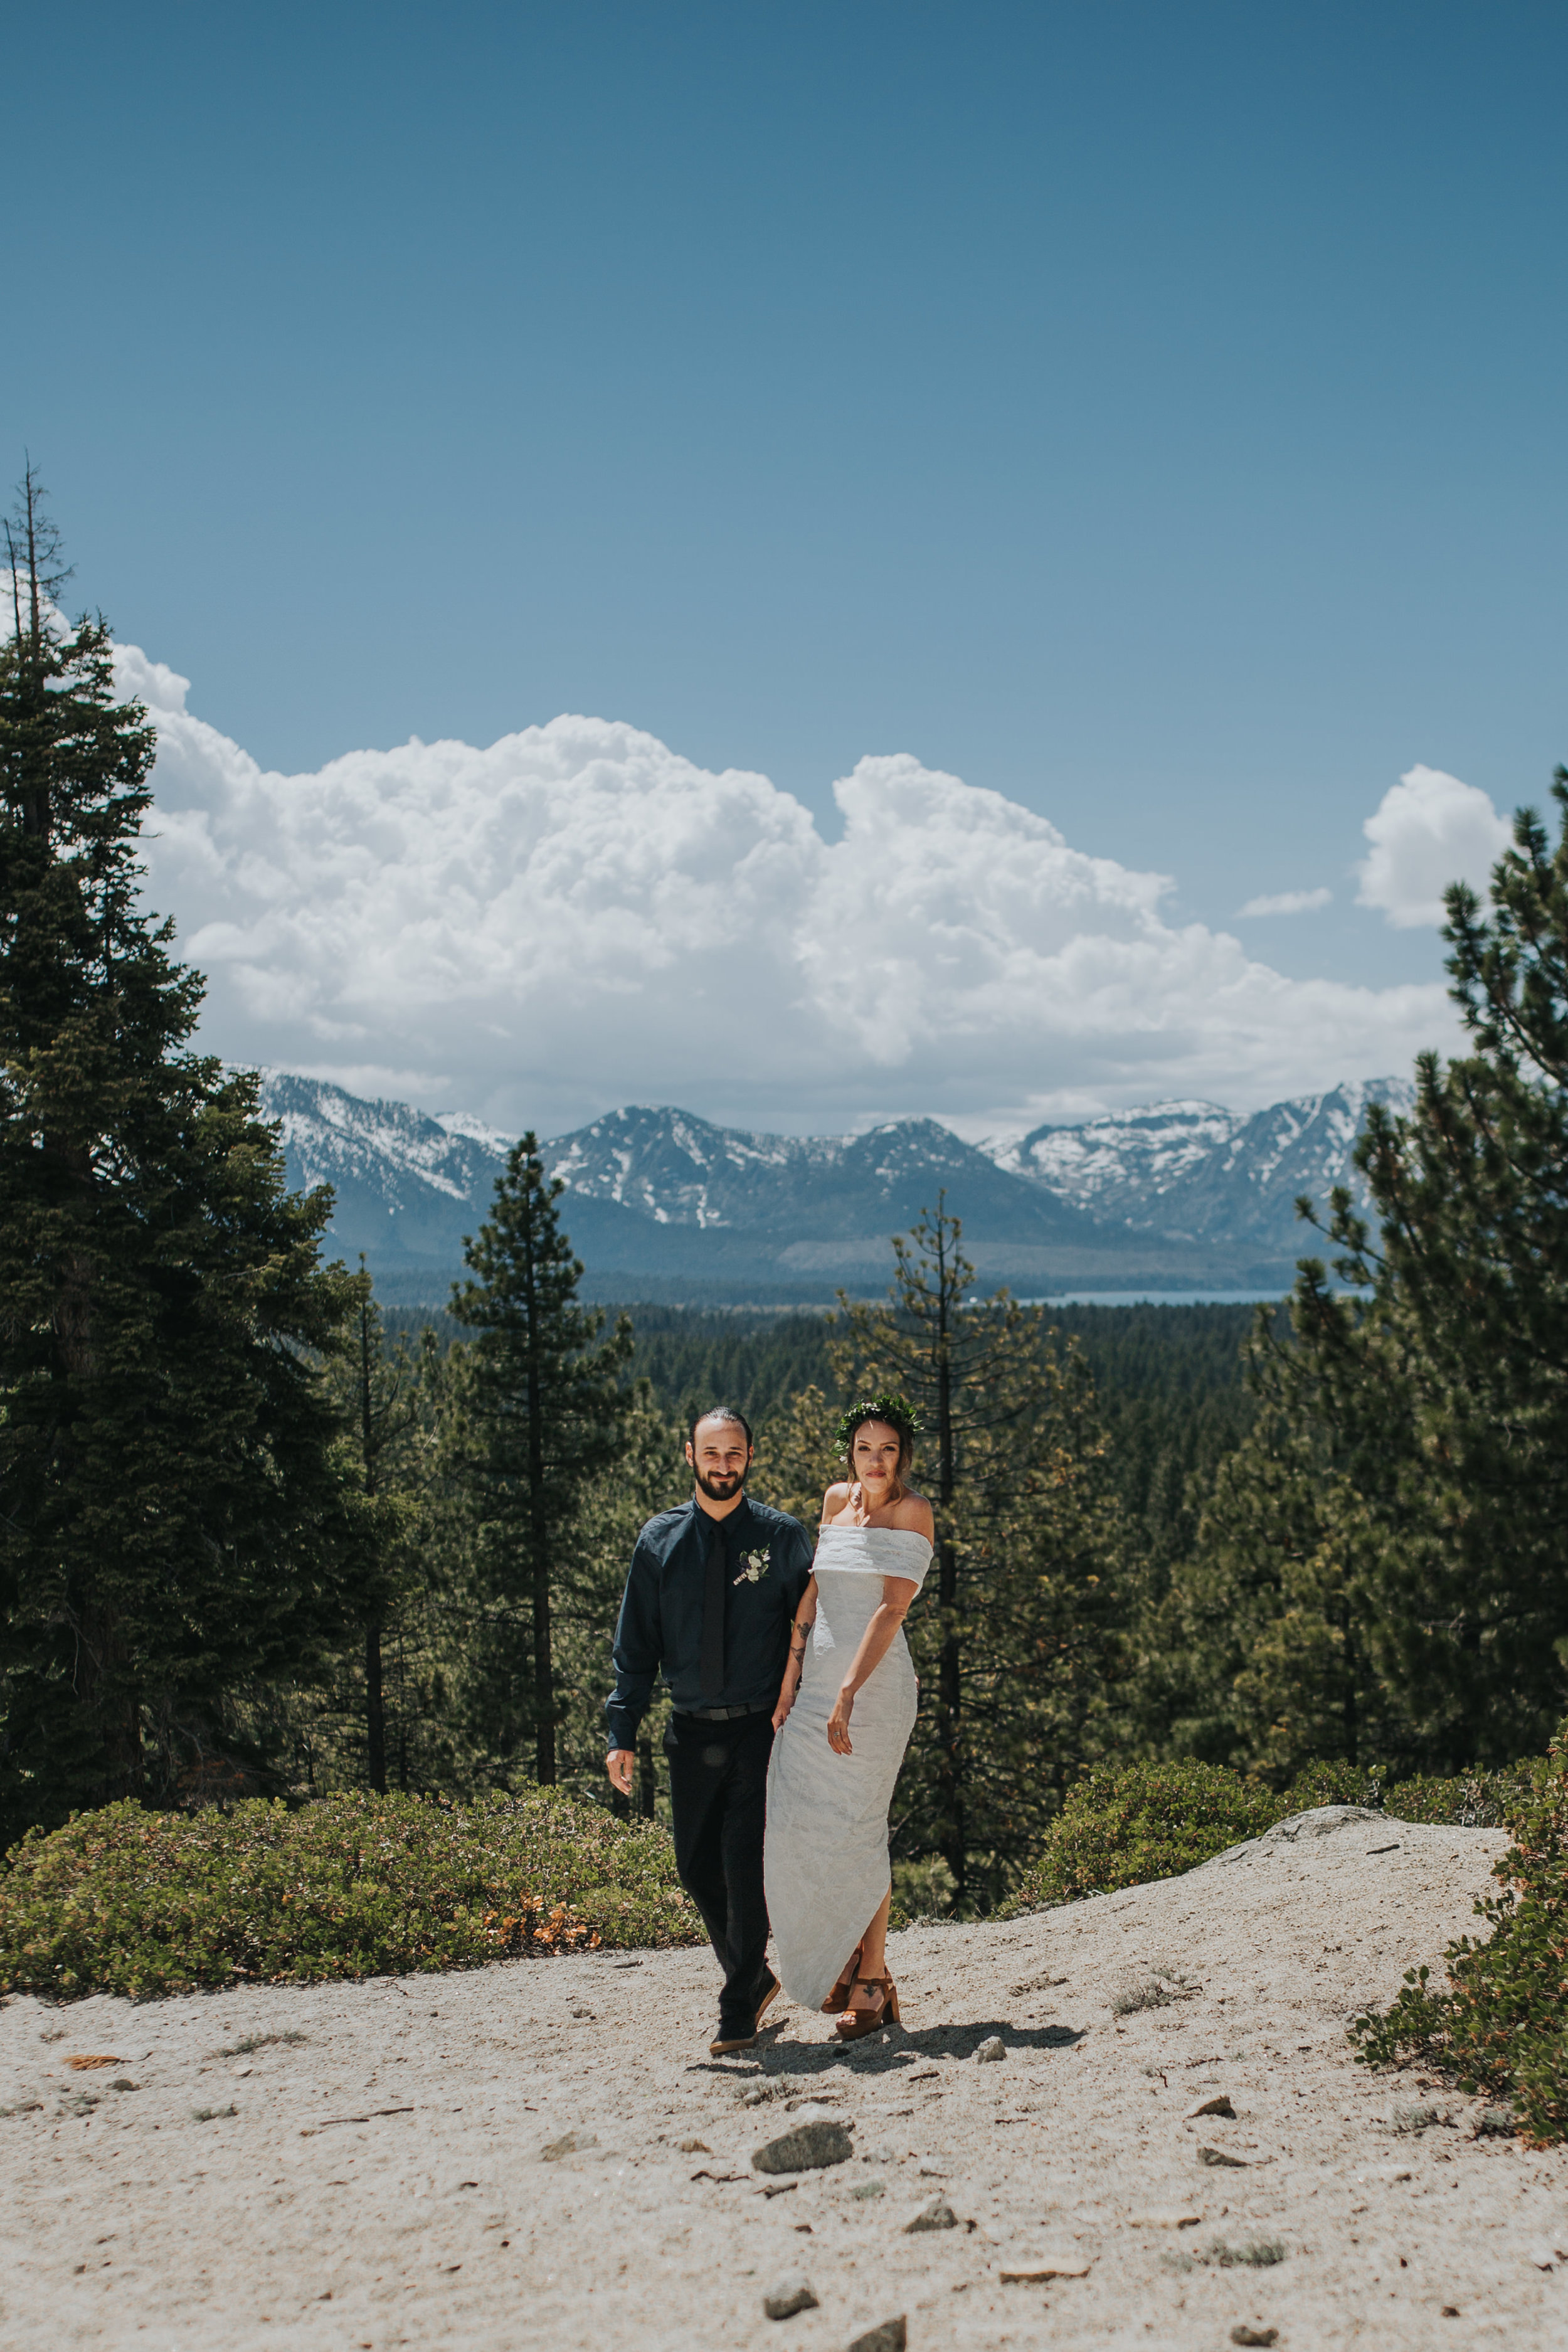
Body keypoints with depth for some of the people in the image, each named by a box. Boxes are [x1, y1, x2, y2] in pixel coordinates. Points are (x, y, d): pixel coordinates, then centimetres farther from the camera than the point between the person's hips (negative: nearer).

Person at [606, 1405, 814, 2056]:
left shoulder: (783, 1537, 0)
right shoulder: (660, 1539, 5)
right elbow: (635, 1641, 7)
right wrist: (622, 1732, 0)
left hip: (762, 1728, -3)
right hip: (692, 1732, 3)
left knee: (745, 1865, -9)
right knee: (698, 1869, 9)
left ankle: (739, 2010, 4)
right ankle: (754, 1979, 31)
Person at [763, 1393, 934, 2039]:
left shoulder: (913, 1511, -5)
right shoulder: (838, 1499, 12)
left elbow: (892, 1608, -13)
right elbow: (813, 1594, 10)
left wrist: (847, 1695, -20)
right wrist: (790, 1687, 5)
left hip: (875, 1683, -6)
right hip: (816, 1678, 6)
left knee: (855, 1827, -4)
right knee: (797, 1823, 2)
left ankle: (871, 1980, 8)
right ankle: (846, 1960, 20)